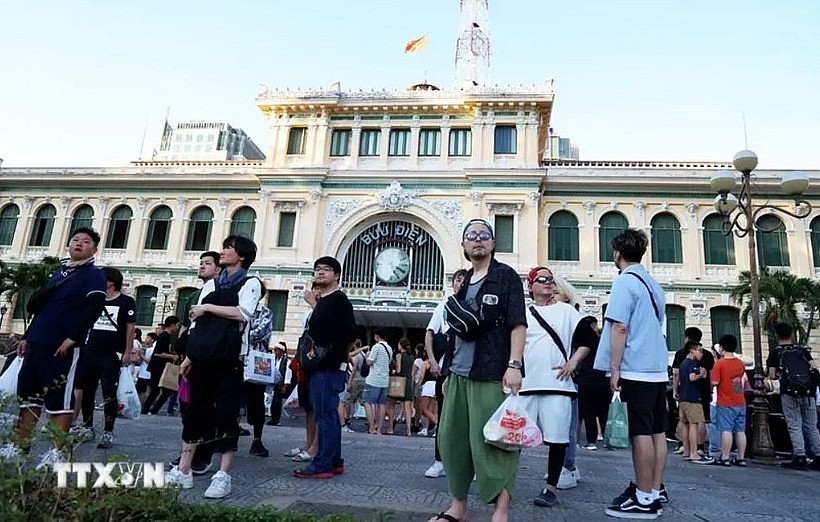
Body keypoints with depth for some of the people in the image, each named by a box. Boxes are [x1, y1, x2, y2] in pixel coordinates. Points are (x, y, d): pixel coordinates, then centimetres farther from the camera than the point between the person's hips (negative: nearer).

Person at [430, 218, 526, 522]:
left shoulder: (506, 276, -1)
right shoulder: (464, 283, 17)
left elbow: (518, 324, -9)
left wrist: (514, 365, -19)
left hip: (491, 374, -7)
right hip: (459, 374, 7)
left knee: (489, 439, -6)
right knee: (452, 437, 10)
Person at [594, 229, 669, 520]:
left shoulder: (625, 281, -9)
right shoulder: (653, 284, 16)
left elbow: (620, 327, -16)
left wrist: (615, 368, -13)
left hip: (636, 368, -8)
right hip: (658, 368, 9)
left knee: (641, 432, -5)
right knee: (657, 431, 11)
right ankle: (656, 491, 19)